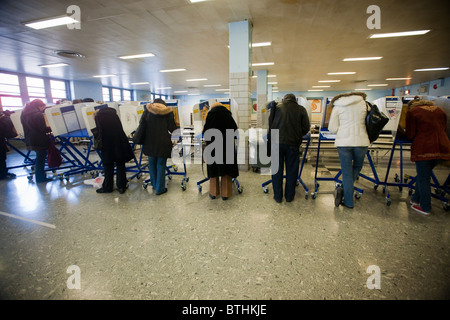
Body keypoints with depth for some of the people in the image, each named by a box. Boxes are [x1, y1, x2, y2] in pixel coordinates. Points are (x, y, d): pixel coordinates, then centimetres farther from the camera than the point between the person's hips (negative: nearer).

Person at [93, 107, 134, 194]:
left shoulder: (99, 116, -4)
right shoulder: (113, 113, 9)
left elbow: (99, 132, -8)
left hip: (107, 146, -3)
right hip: (119, 144, 3)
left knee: (108, 167, 9)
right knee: (120, 165, 9)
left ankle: (107, 187, 20)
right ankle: (121, 186, 15)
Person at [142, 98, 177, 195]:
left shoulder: (147, 109, 6)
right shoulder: (168, 112, -2)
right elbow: (172, 128, -2)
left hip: (149, 142, 3)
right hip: (162, 143, -3)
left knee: (152, 164, 17)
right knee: (161, 165, 3)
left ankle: (154, 185, 31)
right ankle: (159, 189, 9)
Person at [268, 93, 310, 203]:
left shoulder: (276, 107, 7)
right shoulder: (301, 109, 6)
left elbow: (270, 124, 8)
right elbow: (306, 128, 3)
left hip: (277, 142, 0)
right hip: (293, 144, 0)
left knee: (277, 170, 9)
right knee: (291, 170, 11)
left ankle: (278, 196, 15)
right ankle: (289, 196, 20)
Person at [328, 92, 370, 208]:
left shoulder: (337, 106, 6)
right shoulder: (363, 103, 7)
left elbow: (332, 129, 1)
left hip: (343, 142, 0)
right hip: (361, 142, 1)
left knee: (347, 172, 7)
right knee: (357, 167, 21)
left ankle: (349, 202, 7)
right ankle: (343, 189, 8)